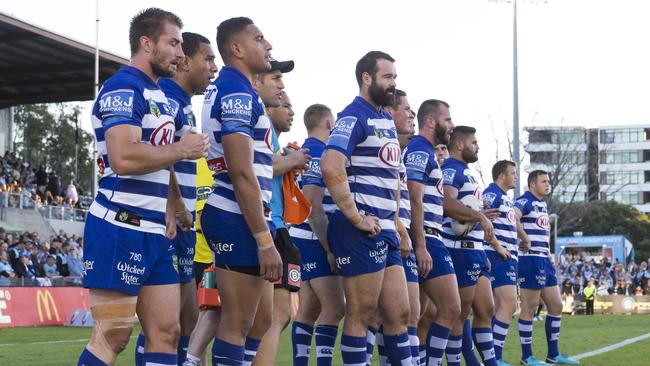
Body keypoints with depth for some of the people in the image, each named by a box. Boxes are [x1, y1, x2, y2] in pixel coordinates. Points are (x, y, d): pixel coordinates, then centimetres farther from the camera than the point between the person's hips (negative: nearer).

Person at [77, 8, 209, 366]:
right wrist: (181, 149, -12)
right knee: (112, 337, -7)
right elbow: (124, 158, -26)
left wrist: (169, 213, 13)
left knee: (166, 332, 6)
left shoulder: (159, 96, 19)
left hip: (155, 233, 9)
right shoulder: (123, 88, -11)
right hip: (120, 230, -9)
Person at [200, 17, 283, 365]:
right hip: (238, 218, -10)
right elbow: (242, 173, -21)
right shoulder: (238, 93, -14)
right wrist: (264, 240, -23)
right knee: (237, 323, -6)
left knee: (260, 317, 15)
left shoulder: (223, 88, 17)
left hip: (231, 216, 10)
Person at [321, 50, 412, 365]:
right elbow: (330, 167, -26)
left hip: (385, 232, 9)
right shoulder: (354, 117, -11)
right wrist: (356, 218, -22)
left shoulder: (386, 121, 18)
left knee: (399, 313, 10)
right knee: (362, 314, -3)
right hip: (362, 230, -9)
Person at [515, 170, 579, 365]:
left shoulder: (543, 205, 19)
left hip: (544, 261, 10)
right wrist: (526, 240, -19)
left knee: (556, 306, 11)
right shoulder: (525, 201, -9)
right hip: (529, 260, -10)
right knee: (529, 308, -4)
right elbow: (512, 218, -30)